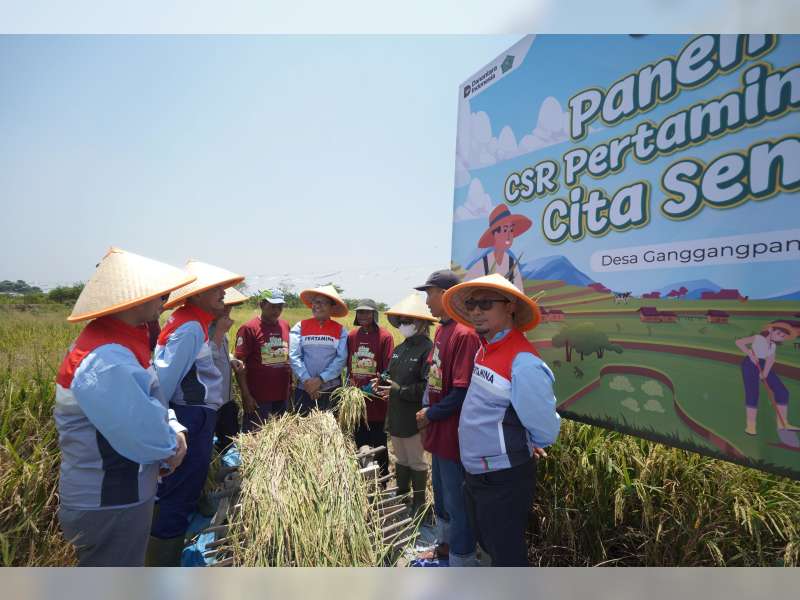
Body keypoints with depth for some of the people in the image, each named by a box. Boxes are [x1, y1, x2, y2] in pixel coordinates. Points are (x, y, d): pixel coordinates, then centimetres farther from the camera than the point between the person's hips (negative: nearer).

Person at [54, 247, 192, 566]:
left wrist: (174, 428, -7)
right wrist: (171, 444, -9)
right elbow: (146, 438, -30)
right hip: (108, 510, -10)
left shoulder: (118, 344, 2)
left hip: (119, 498, 10)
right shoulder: (106, 362, -32)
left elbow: (152, 396, 11)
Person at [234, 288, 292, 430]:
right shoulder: (249, 328, -9)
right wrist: (246, 395, -14)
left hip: (283, 396, 5)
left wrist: (291, 385, 13)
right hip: (258, 398, -5)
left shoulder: (285, 326, 6)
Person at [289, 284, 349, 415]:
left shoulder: (340, 330, 1)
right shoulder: (300, 327, 2)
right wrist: (307, 380, -14)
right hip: (304, 388, 0)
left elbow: (341, 358, -7)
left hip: (332, 389, 0)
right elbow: (294, 356, -5)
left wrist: (321, 379, -16)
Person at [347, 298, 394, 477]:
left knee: (379, 445, 7)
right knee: (359, 444, 17)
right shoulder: (351, 336, 6)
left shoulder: (385, 337, -9)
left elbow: (388, 370, -11)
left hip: (376, 401, -5)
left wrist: (372, 387, -19)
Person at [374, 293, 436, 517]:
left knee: (416, 461, 9)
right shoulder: (400, 348, 8)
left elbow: (428, 386, -24)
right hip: (396, 414, 8)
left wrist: (400, 390, -23)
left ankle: (419, 502, 27)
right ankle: (401, 495, 37)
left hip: (414, 416, -8)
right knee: (400, 458, 21)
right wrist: (383, 383, -2)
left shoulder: (427, 349, -19)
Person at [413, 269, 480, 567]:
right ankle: (445, 544, 47)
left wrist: (430, 414, -13)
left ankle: (462, 560, 25)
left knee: (457, 501, 7)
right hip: (438, 431, 9)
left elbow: (462, 391, -23)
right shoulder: (441, 330, 6)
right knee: (441, 493, 26)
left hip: (454, 434, -9)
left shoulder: (464, 334, -22)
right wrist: (426, 411, 6)